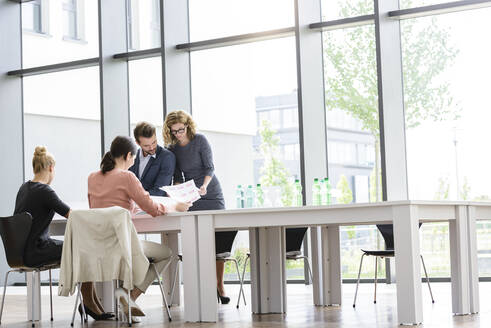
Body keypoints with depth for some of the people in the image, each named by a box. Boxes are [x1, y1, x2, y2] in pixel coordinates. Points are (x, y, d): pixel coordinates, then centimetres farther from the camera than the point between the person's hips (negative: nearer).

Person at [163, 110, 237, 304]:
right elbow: (178, 176, 7)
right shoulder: (172, 149, 4)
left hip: (211, 194, -2)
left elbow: (209, 168, -10)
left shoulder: (200, 140, -5)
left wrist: (204, 185, -28)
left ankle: (220, 285, -1)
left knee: (218, 239, -8)